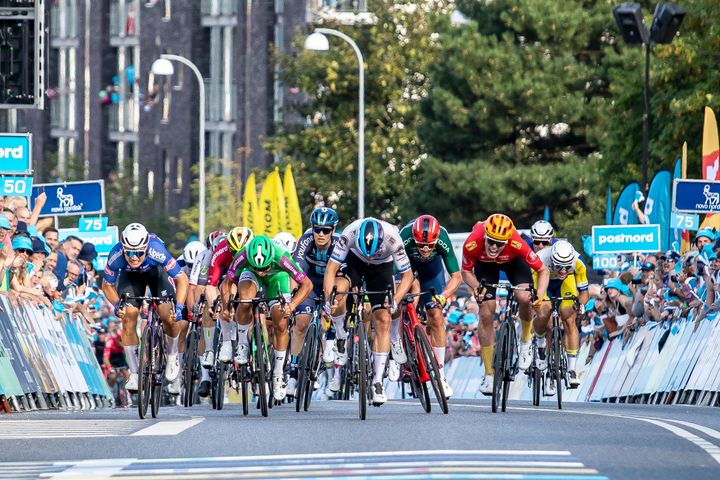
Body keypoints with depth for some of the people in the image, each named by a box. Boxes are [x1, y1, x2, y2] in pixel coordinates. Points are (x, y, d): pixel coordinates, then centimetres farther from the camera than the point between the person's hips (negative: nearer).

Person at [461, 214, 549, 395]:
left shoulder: (516, 244, -40)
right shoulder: (472, 244, -38)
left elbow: (543, 270, -29)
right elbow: (466, 272, -18)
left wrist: (540, 295, -44)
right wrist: (475, 287, -37)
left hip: (512, 260, -1)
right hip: (485, 263, 1)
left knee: (524, 298, -26)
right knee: (486, 315, -7)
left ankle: (526, 338, 6)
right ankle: (489, 375, 3)